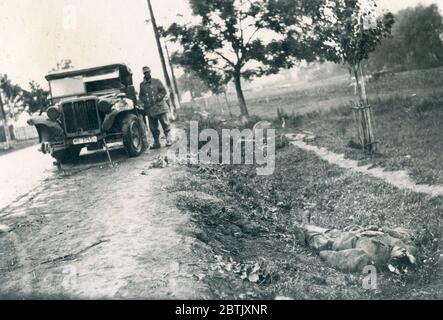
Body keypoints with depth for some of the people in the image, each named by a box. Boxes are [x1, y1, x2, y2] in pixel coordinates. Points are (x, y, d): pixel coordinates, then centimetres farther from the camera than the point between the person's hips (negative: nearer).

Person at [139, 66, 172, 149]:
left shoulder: (157, 81, 4)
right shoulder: (142, 85, 13)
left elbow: (164, 91, 0)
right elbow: (141, 96, 17)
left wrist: (157, 98, -11)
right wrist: (145, 100, -4)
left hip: (160, 107, -3)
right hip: (149, 109, 3)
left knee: (165, 124, -3)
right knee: (153, 128, 6)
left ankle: (169, 140, 3)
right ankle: (156, 143, 13)